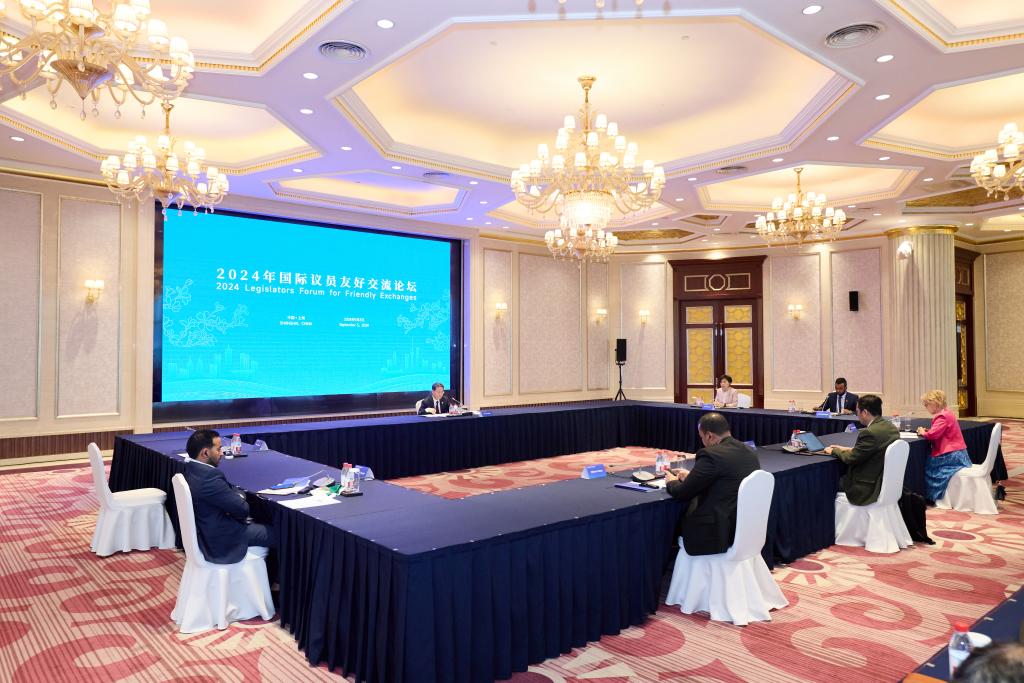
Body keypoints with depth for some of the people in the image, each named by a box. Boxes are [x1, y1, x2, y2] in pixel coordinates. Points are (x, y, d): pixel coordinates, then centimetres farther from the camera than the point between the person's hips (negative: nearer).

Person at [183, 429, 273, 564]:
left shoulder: (191, 469, 2)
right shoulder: (209, 476, -30)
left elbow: (226, 491, 11)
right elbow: (242, 509, -23)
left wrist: (238, 494, -9)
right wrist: (240, 497, -2)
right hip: (219, 541, -10)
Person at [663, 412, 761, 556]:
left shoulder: (711, 455, -18)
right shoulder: (750, 452, 7)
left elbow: (683, 493, -10)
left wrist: (672, 482, 11)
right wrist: (691, 476, 23)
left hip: (719, 534, -8)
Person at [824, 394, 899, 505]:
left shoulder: (870, 433, -26)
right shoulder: (891, 427, 1)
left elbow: (851, 458, -16)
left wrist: (833, 451, 1)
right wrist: (849, 449, 11)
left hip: (870, 489, -9)